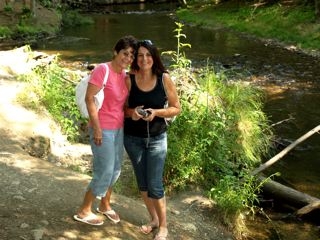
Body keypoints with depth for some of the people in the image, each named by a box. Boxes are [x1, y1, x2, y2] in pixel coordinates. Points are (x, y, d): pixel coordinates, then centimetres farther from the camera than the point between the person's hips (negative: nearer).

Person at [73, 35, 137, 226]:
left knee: (115, 170, 17)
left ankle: (105, 205, 38)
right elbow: (89, 99, -18)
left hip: (119, 129, 8)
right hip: (103, 129, -8)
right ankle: (84, 211, 18)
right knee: (105, 172, -1)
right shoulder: (102, 70, -16)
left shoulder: (126, 75, 7)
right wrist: (97, 128, -19)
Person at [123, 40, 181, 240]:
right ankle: (154, 219, 36)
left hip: (156, 138, -2)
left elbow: (177, 108, -4)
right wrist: (131, 112, -19)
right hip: (133, 138, 2)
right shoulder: (129, 79, -7)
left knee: (155, 184, -2)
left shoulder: (164, 79, -10)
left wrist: (156, 112, -20)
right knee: (142, 183, 14)